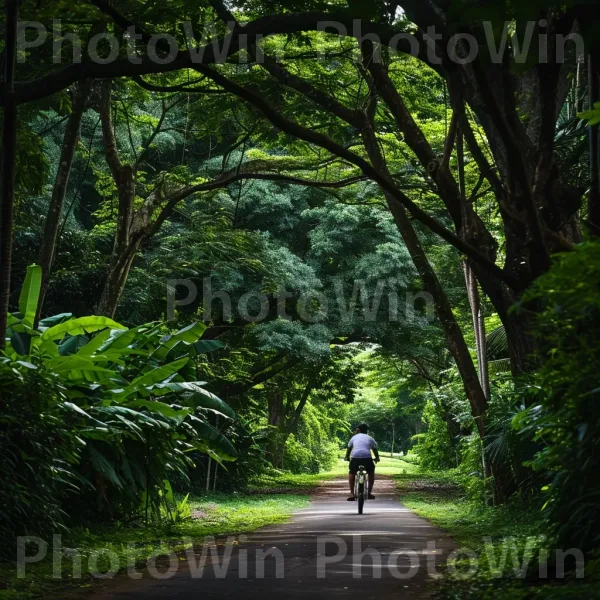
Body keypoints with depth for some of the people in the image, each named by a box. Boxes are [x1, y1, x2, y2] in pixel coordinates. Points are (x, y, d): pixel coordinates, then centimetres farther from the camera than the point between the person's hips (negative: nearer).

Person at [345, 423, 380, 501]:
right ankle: (369, 493, 22)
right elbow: (375, 450, 29)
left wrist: (347, 458, 47)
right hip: (367, 458, 0)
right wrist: (377, 458, 46)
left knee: (351, 473, 24)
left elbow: (349, 449, 30)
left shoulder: (354, 437, 23)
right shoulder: (370, 438, 23)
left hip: (355, 458, 0)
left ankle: (352, 494, 13)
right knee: (371, 473, 27)